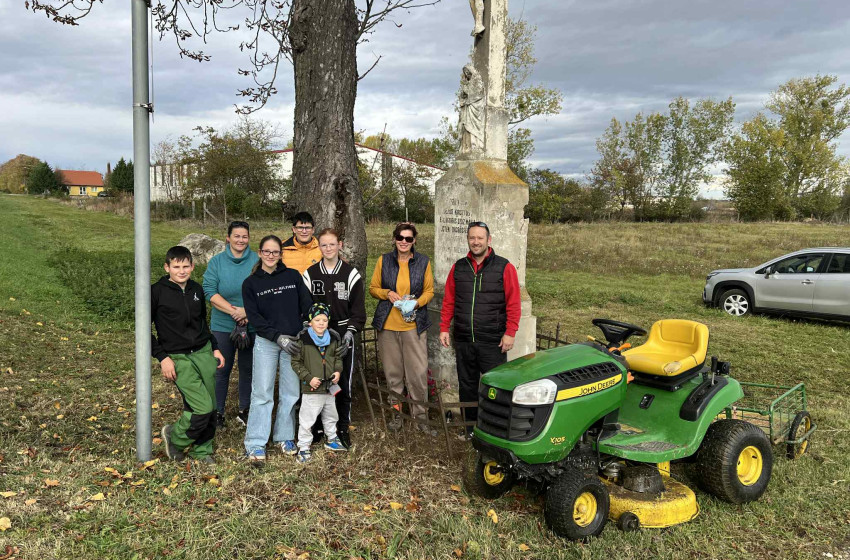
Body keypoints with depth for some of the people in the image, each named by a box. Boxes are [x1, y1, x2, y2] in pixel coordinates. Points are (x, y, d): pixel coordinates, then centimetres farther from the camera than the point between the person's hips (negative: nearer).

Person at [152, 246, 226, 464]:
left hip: (204, 353, 5)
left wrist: (215, 348, 16)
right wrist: (162, 357, -10)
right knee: (203, 407, -14)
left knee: (211, 407, 4)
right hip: (178, 358, -5)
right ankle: (175, 436, 14)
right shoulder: (158, 292, -7)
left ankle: (202, 450, 25)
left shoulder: (197, 290, 9)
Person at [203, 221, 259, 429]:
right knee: (222, 369, 7)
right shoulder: (216, 262, 0)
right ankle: (218, 411, 21)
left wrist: (248, 311, -18)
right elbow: (209, 291, -8)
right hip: (223, 325, 0)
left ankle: (245, 410, 26)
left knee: (248, 368, 11)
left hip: (252, 325, 0)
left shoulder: (257, 261, -2)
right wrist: (233, 310, -18)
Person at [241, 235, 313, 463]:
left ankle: (284, 437, 20)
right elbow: (253, 316, -3)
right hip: (266, 343, -1)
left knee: (291, 392, 5)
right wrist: (278, 336, -13)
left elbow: (307, 307, 5)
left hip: (293, 341, 2)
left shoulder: (293, 276, 5)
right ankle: (255, 443, 6)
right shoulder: (251, 283, 3)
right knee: (262, 393, -3)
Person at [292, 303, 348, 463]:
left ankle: (332, 440, 40)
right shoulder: (303, 340, -13)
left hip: (330, 387, 5)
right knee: (307, 419, 1)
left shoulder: (333, 339, 3)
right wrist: (309, 377, -16)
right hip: (311, 389, -5)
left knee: (330, 416, 22)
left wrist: (337, 371, -2)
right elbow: (296, 362, -9)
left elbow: (337, 357, 16)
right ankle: (303, 447, 14)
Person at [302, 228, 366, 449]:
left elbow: (358, 310, -2)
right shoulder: (310, 274, 4)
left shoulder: (351, 274, -1)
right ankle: (317, 427, 20)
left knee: (343, 384, 5)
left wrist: (348, 335, -13)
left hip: (343, 339, -1)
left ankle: (343, 428, 21)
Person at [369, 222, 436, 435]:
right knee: (393, 372, 7)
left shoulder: (423, 262, 4)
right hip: (388, 324, 1)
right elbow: (373, 288, 11)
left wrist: (416, 302, -10)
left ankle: (420, 416, 8)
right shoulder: (384, 260, 6)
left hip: (414, 324, -1)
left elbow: (429, 290, 9)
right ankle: (396, 412, 22)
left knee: (418, 373, -4)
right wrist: (388, 293, -9)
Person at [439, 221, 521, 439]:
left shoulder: (504, 267, -2)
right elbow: (448, 301, 12)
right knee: (467, 385, 13)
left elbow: (513, 304, -4)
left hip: (493, 342, -4)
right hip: (463, 341, 4)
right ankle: (470, 426, 26)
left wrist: (510, 333, -10)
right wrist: (444, 328, 5)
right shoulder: (458, 267, 9)